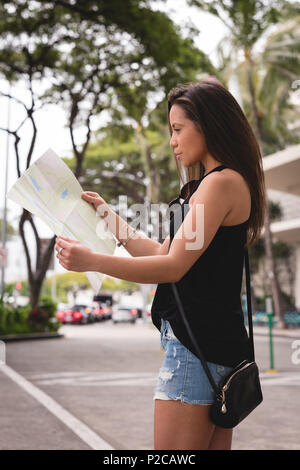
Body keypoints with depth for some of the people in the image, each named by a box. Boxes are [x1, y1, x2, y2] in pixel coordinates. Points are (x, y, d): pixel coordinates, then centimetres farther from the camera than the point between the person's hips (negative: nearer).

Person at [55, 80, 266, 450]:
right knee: (213, 445, 16)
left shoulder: (222, 182, -11)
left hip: (197, 341, -11)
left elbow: (173, 267, -18)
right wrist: (108, 215, 19)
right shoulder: (210, 182, 21)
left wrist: (92, 261, -21)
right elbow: (162, 253, 19)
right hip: (219, 340, 11)